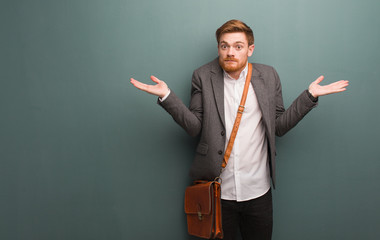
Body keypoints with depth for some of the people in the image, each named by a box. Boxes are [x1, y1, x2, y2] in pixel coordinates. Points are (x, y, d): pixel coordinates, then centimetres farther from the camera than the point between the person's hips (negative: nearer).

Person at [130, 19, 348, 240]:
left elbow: (279, 126, 3)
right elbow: (194, 127, -4)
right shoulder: (203, 77, 0)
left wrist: (310, 95, -5)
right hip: (216, 191, -1)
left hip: (258, 191, 1)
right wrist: (166, 96, -16)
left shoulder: (268, 76, 3)